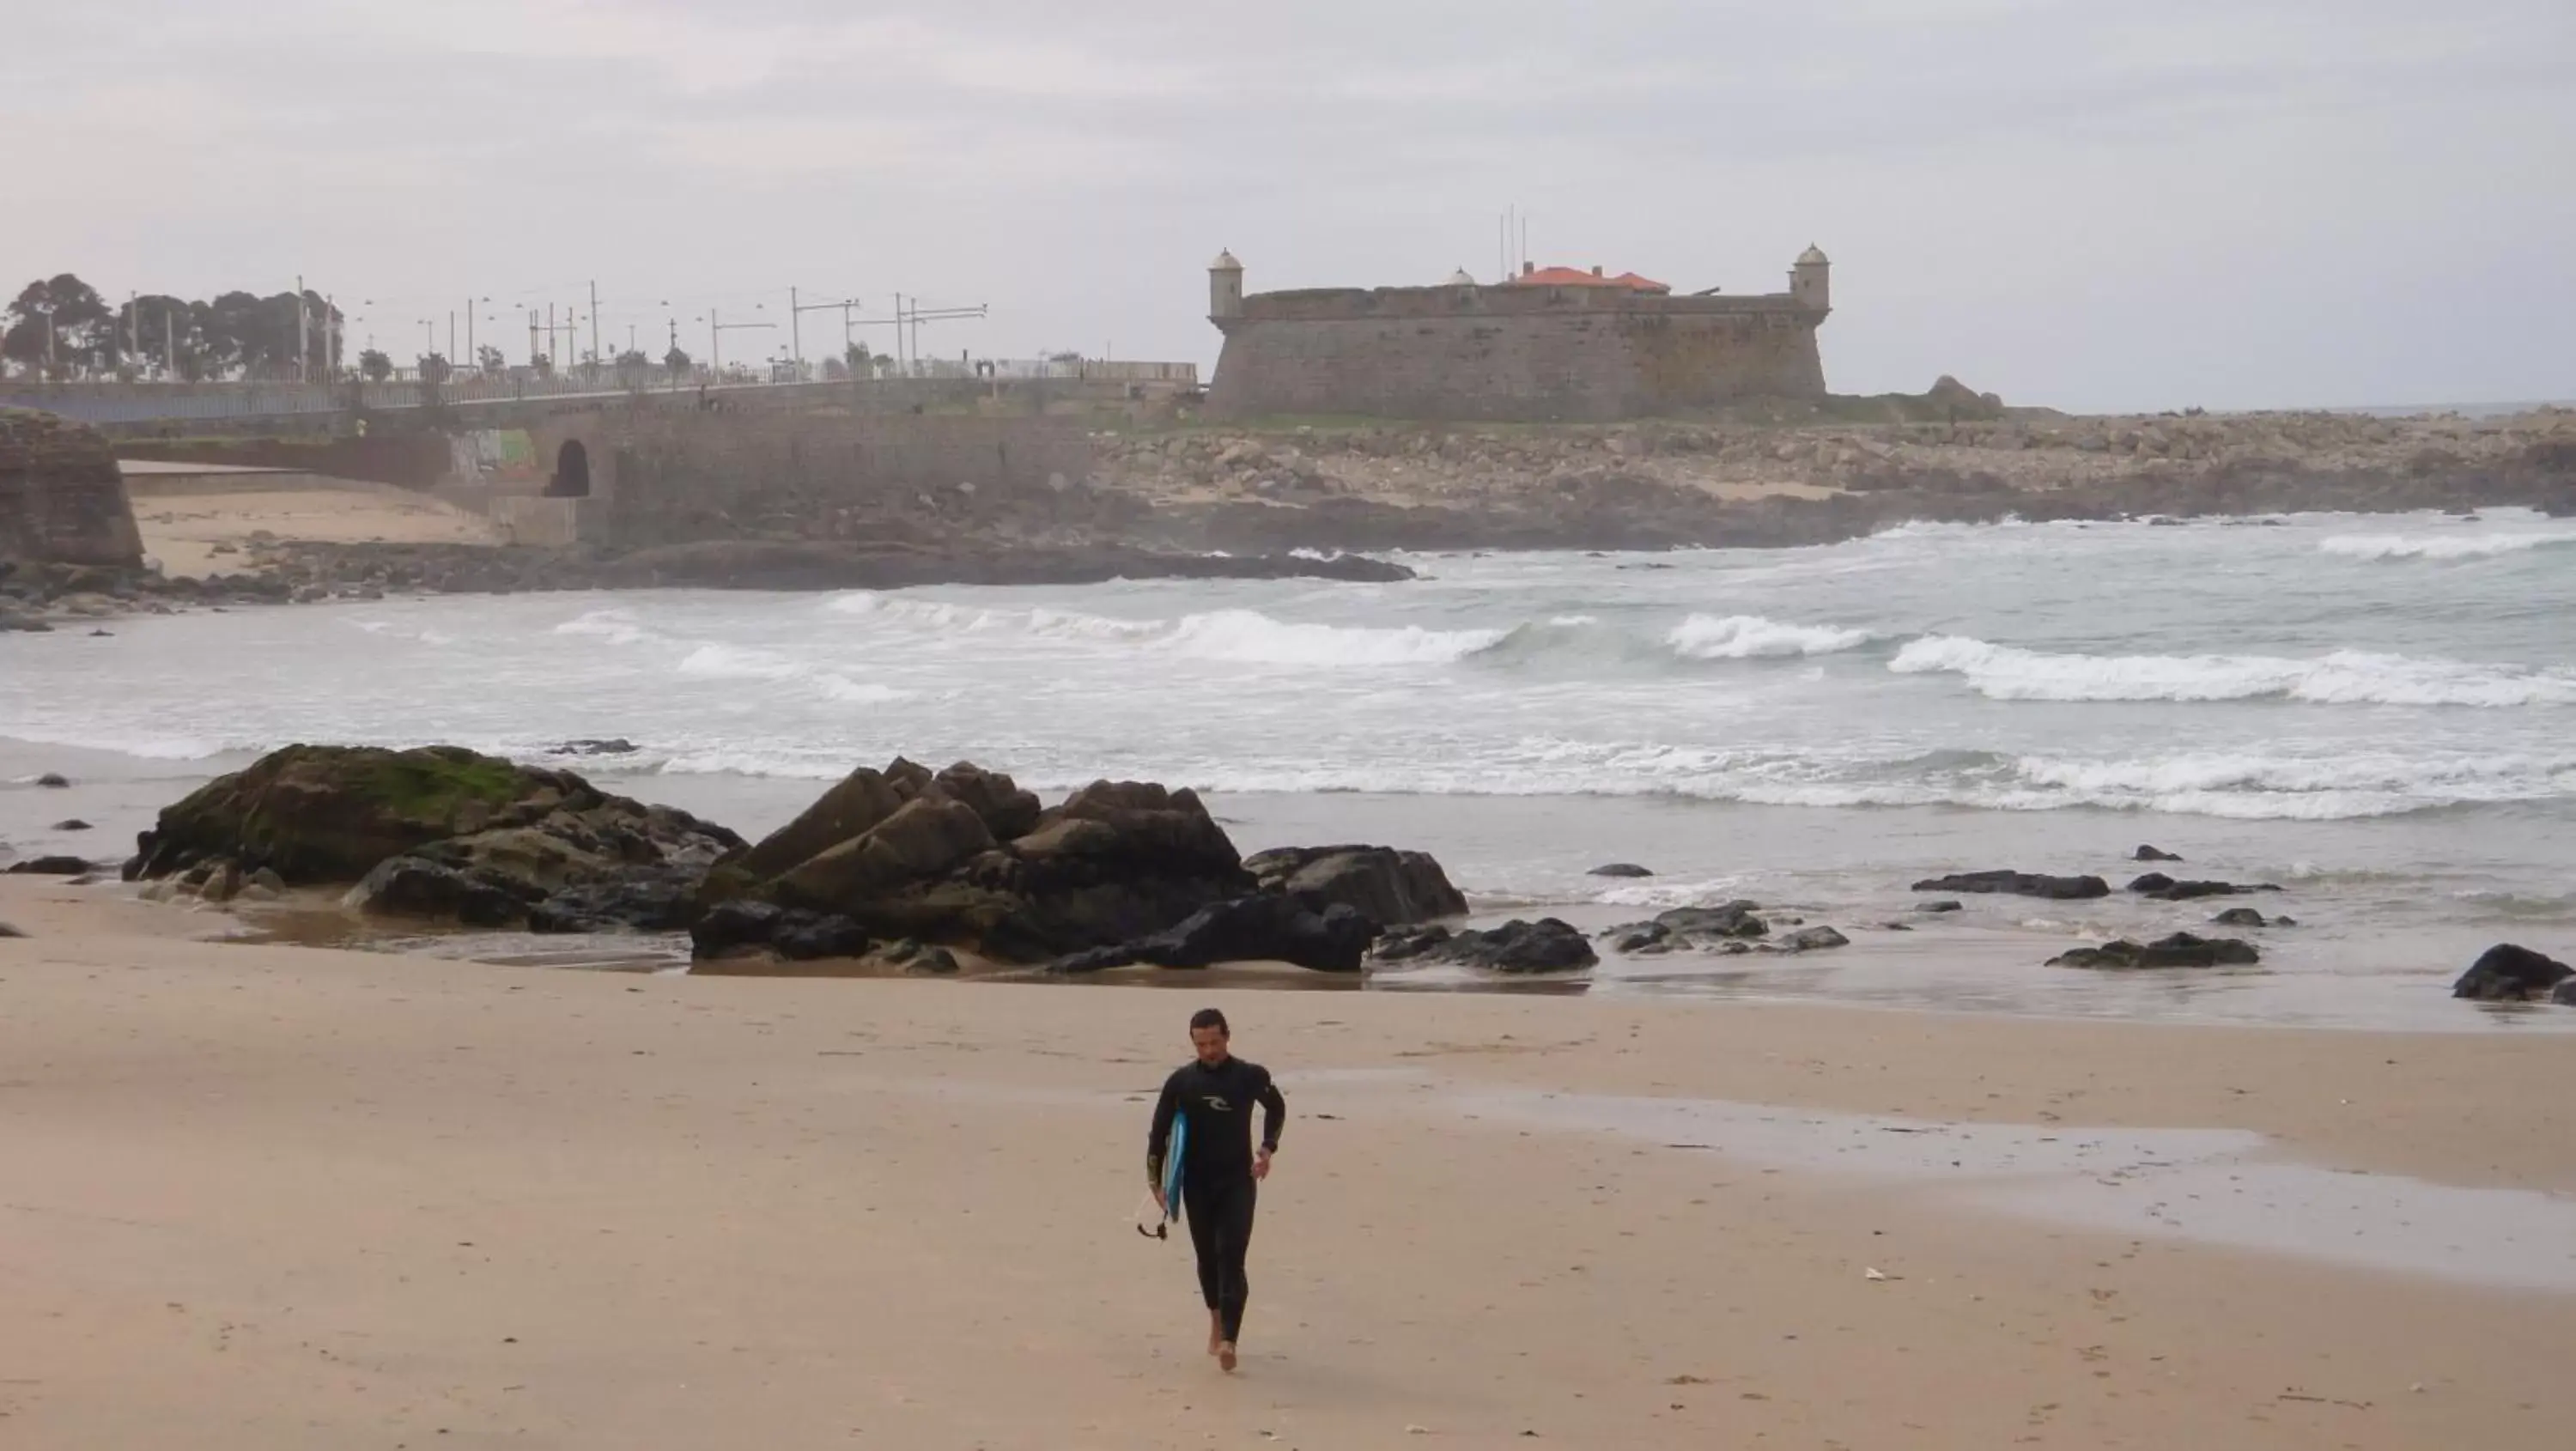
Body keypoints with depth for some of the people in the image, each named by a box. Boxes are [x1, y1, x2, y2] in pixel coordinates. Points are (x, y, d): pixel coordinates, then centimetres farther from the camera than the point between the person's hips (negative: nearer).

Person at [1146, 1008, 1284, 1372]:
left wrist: (1267, 1148, 4)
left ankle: (1229, 1339, -21)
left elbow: (1276, 1107, 16)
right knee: (1207, 1257, 11)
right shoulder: (1181, 1081, -3)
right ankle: (1217, 1322, 33)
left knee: (1231, 1256, -14)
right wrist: (1155, 1181, -1)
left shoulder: (1250, 1076, -4)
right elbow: (1159, 1131, 3)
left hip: (1238, 1180, -2)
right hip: (1197, 1183, 2)